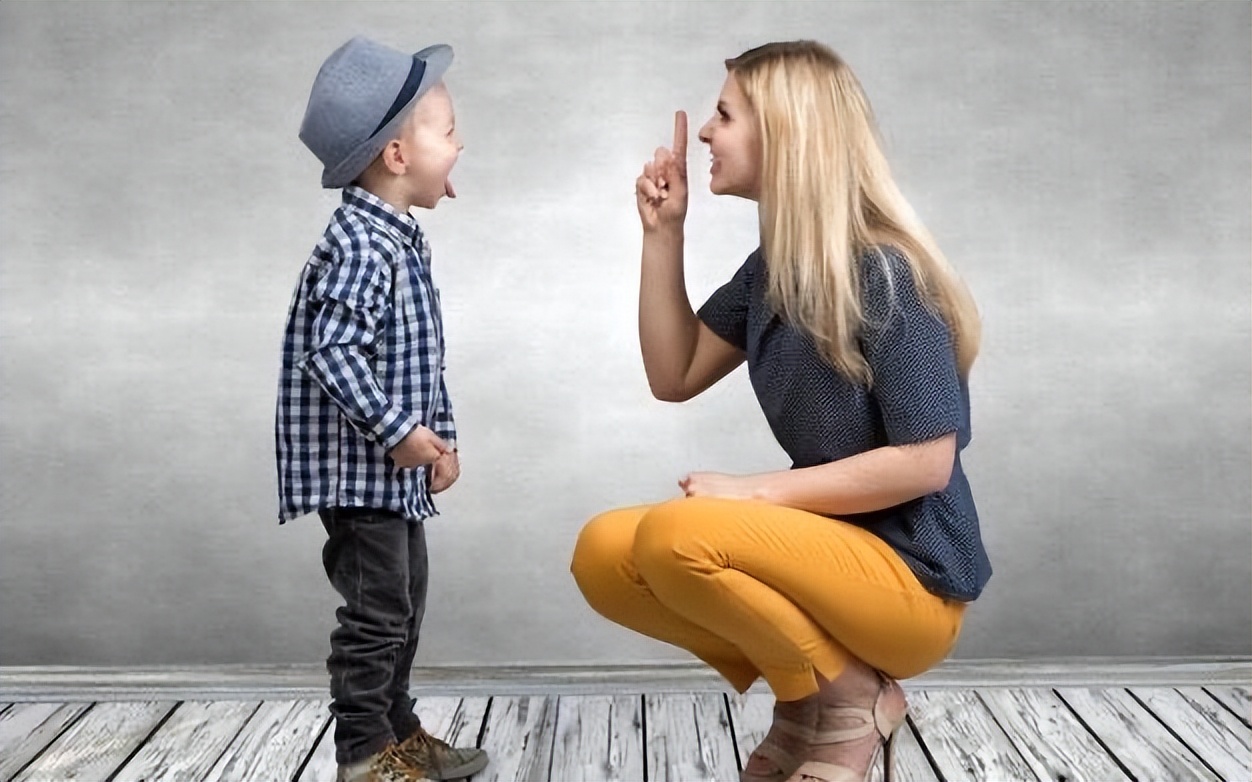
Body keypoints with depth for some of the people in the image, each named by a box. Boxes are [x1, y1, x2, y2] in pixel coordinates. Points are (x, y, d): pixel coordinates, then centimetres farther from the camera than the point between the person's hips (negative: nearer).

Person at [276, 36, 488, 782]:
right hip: (358, 465, -10)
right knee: (376, 611, -2)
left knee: (404, 602, 19)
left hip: (396, 468, 10)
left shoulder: (400, 240, 12)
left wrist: (441, 435, 12)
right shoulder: (361, 245, -20)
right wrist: (399, 432, -22)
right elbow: (332, 352, -27)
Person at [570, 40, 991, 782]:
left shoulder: (885, 275, -19)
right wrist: (663, 234, 1)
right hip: (826, 542, 8)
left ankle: (852, 700, -7)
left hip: (909, 574, -8)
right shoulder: (774, 266, 5)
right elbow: (675, 376, 9)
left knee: (676, 535, -29)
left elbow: (927, 462, -21)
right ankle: (808, 694, 5)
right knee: (603, 554, -5)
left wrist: (757, 492, -20)